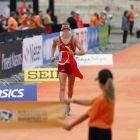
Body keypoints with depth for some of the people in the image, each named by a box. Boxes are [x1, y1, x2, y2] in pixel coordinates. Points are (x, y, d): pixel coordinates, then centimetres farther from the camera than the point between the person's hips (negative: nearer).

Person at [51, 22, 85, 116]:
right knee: (62, 88, -12)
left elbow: (83, 52, -12)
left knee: (70, 87, 13)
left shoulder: (74, 39, -5)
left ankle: (68, 105, 37)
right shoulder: (57, 39, 1)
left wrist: (73, 53, -28)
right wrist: (52, 56, 13)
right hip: (62, 65, 0)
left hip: (72, 65, 0)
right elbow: (54, 46, 27)